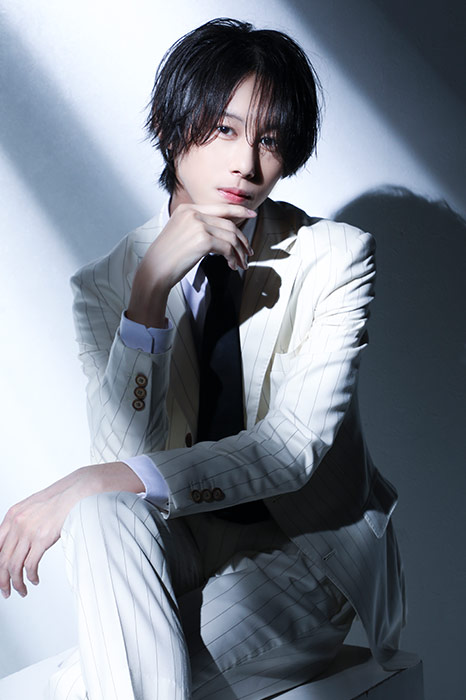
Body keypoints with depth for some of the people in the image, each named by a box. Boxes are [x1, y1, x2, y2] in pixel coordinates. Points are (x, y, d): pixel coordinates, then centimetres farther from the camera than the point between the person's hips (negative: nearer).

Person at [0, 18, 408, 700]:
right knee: (107, 516, -33)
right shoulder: (107, 283, -3)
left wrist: (92, 484, -29)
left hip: (309, 541, -3)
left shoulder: (336, 257, -9)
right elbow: (124, 453, -16)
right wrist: (151, 285, -28)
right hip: (181, 541, 3)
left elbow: (296, 445, -20)